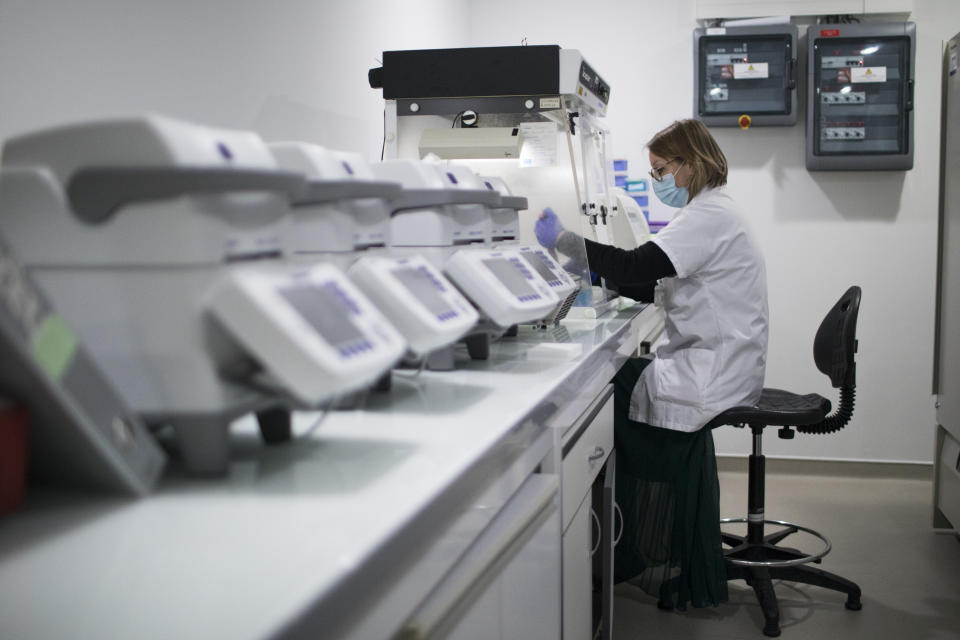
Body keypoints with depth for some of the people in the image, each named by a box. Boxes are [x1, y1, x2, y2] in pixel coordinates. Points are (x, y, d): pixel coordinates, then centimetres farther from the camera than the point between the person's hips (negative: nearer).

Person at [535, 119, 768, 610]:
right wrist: (599, 276, 7)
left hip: (712, 375, -10)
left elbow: (638, 266, -27)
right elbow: (655, 287, 18)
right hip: (711, 367, 10)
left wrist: (562, 240, -20)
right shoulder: (710, 212, 18)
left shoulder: (709, 216, -16)